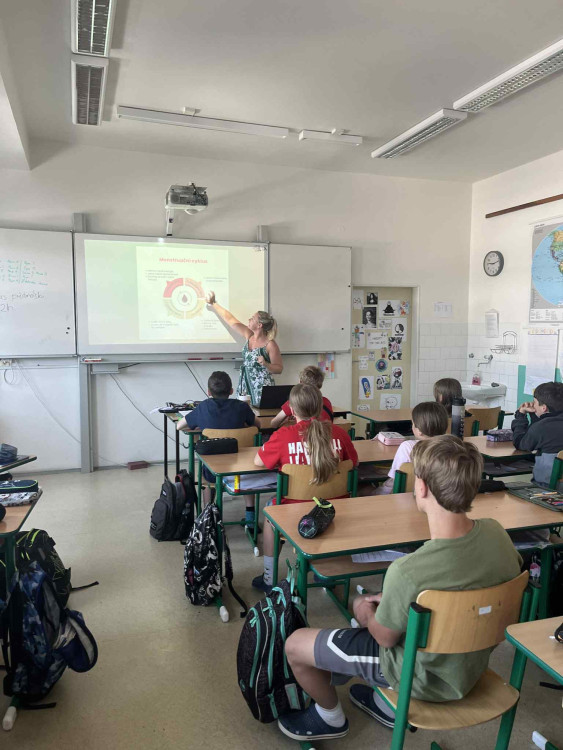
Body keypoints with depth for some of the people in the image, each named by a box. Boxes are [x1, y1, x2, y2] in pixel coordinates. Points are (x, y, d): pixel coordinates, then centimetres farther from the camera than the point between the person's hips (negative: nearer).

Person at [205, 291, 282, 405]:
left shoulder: (270, 344, -12)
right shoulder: (249, 335, 5)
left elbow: (279, 369, -7)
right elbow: (230, 319, 14)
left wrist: (265, 364, -26)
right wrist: (213, 303, 20)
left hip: (261, 388, -6)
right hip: (245, 384, 6)